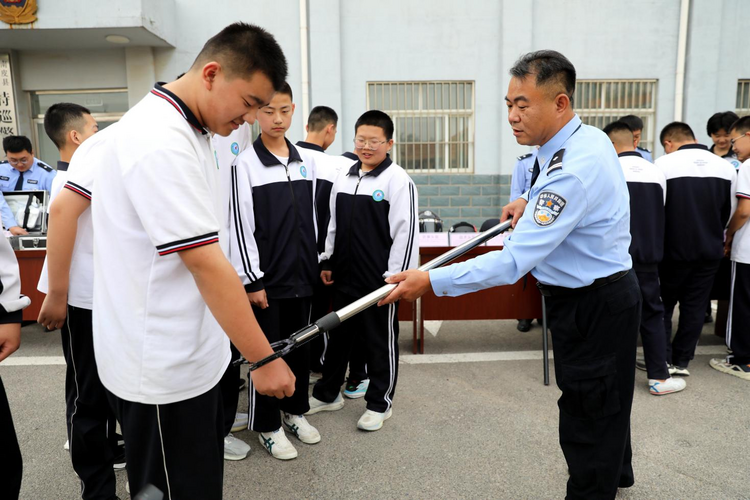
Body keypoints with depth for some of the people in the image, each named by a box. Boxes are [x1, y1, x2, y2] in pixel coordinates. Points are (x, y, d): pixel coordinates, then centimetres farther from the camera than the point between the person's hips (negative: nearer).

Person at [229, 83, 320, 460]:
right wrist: (252, 279, -13)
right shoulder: (245, 163, -9)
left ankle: (294, 410, 34)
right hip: (267, 276, -5)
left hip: (301, 273, 5)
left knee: (301, 345, 15)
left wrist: (315, 262, 13)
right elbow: (241, 225, -12)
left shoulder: (306, 161, 7)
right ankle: (267, 426, 23)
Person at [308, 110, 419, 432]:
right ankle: (327, 394, 35)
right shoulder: (343, 178, 9)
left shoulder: (398, 180, -11)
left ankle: (380, 402, 26)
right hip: (344, 275, 6)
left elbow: (406, 231, -14)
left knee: (380, 341, 8)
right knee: (339, 335, 18)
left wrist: (396, 276, -15)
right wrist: (326, 261, 14)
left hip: (379, 278, -6)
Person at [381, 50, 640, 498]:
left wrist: (433, 282, -32)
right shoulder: (589, 138, 3)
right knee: (606, 401, 28)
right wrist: (532, 203, 5)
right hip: (605, 290, 11)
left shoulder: (573, 169, -30)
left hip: (593, 305, -11)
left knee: (587, 416, 3)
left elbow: (513, 262, -34)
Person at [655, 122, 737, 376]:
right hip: (710, 249, 4)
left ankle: (664, 360, 11)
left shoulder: (663, 164, -12)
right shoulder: (726, 167, 3)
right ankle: (682, 361, 16)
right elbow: (728, 211, 11)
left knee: (663, 305, 11)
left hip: (674, 248, -4)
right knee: (695, 306, 11)